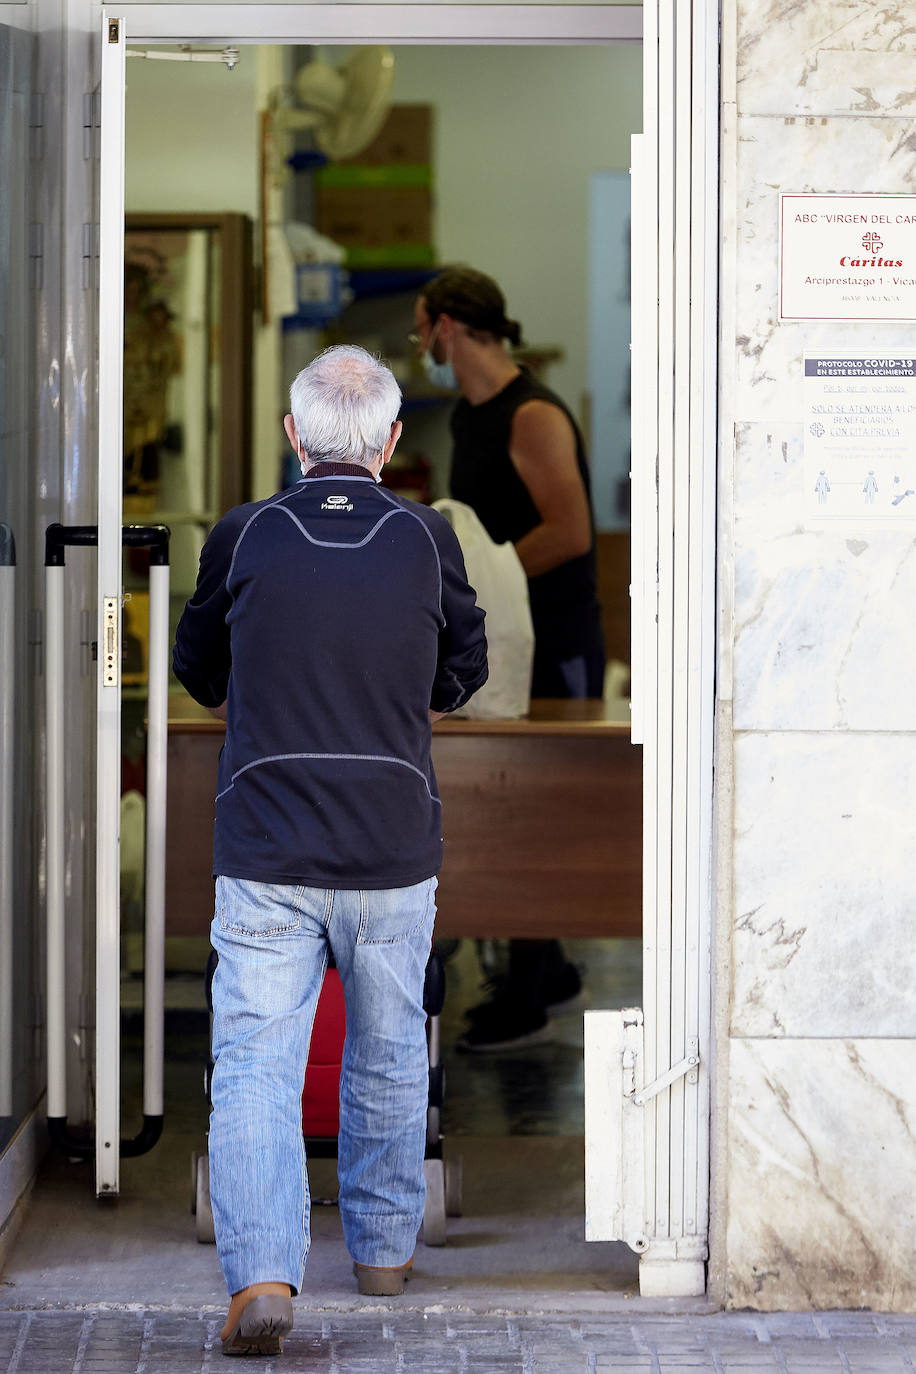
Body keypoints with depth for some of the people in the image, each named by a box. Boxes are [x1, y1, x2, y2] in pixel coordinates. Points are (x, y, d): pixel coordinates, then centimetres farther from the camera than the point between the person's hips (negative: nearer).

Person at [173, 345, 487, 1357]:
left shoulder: (242, 539, -3)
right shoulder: (427, 539, -3)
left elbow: (198, 670, 14)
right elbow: (463, 670, 13)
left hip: (263, 854, -1)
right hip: (394, 852, 1)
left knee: (255, 1065, -3)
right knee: (388, 1057, 18)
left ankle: (261, 1275, -17)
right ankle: (383, 1247, 31)